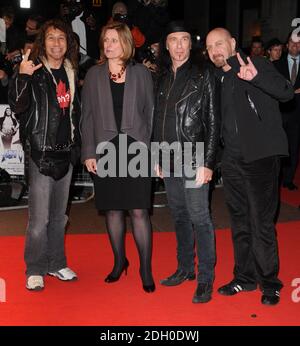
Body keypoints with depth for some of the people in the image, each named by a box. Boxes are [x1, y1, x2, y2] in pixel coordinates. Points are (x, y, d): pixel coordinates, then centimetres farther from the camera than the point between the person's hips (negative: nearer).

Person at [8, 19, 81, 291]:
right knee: (39, 218, -4)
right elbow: (18, 106, -18)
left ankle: (56, 264, 27)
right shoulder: (34, 71, -6)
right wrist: (22, 77, -32)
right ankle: (35, 270, 11)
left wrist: (76, 145, 19)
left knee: (59, 215, 14)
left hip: (66, 153, 6)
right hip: (42, 153, -6)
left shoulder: (71, 73, 12)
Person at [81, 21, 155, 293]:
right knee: (113, 210, 9)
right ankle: (120, 261, 28)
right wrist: (89, 153, 0)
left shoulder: (141, 73, 5)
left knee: (138, 210, -4)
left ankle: (146, 269, 8)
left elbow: (150, 112, 5)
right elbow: (87, 116, 7)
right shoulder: (94, 75, 8)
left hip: (136, 149, -2)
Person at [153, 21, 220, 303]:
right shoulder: (162, 79, 12)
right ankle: (185, 269, 26)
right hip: (169, 160, 5)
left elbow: (213, 122, -7)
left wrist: (207, 162, -13)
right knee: (180, 216, 13)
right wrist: (157, 158, 11)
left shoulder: (203, 74, -3)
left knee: (199, 218, -4)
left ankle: (205, 279, 5)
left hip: (194, 160, -5)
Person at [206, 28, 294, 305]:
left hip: (260, 157, -6)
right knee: (240, 222, 13)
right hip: (232, 160, 6)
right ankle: (244, 277, 26)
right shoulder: (218, 79, 16)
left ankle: (270, 282, 11)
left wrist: (256, 77, -30)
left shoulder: (257, 64, -2)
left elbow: (287, 92, -15)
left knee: (261, 223, -4)